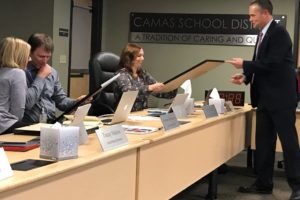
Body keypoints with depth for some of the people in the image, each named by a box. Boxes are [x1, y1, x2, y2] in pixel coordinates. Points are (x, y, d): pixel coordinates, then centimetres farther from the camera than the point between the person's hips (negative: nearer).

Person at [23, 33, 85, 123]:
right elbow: (26, 103, -19)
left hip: (50, 123, 5)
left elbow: (61, 100, 18)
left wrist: (77, 102, -2)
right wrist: (40, 77, -9)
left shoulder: (53, 72, 12)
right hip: (27, 125, -5)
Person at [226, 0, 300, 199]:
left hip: (281, 97, -9)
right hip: (265, 98, 9)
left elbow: (272, 64, -22)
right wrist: (246, 76, 2)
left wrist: (245, 64, -15)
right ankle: (263, 183, 20)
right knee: (263, 142, 12)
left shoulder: (279, 32, -13)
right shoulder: (263, 35, 14)